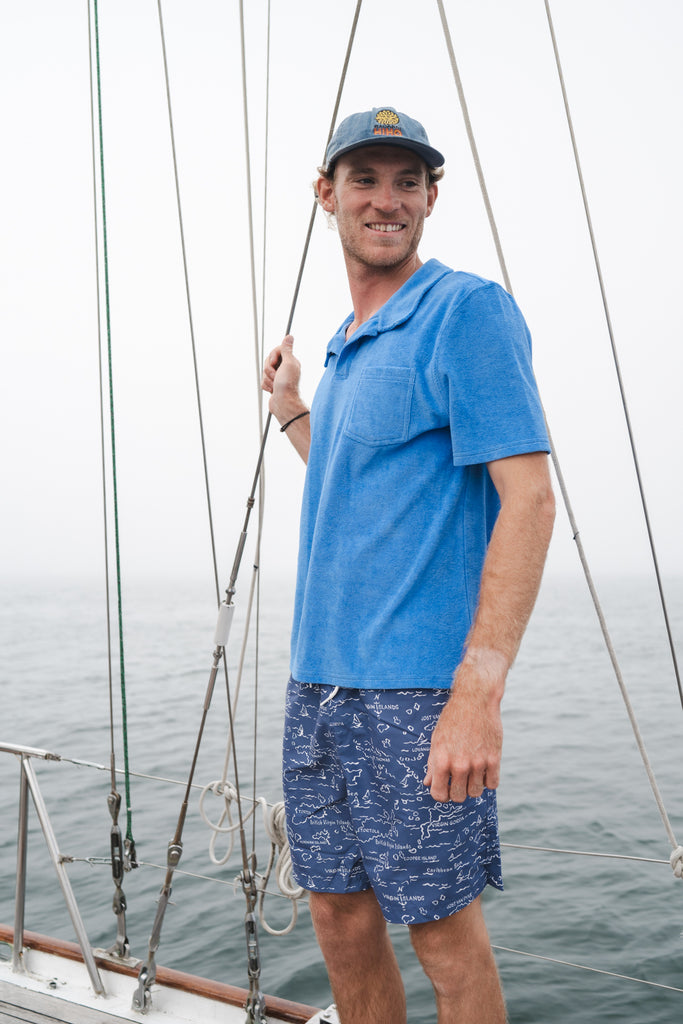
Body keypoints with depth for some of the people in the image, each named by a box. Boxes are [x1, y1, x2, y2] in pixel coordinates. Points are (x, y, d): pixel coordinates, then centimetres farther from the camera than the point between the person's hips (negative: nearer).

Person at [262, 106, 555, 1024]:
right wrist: (292, 410, 23)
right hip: (320, 675, 8)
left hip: (417, 684, -7)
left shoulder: (467, 311, -8)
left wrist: (479, 691, -24)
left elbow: (528, 501, -17)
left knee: (443, 931, 6)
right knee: (340, 915, 17)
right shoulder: (344, 345, 17)